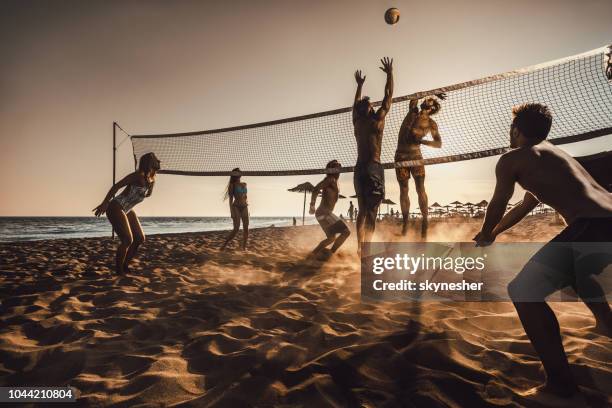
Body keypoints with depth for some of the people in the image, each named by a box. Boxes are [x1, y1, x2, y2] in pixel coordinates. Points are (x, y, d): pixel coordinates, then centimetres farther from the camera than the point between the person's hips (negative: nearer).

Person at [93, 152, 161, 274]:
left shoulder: (151, 180, 3)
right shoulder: (138, 176, -21)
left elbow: (147, 194, 19)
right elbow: (116, 186, -24)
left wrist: (151, 184, 1)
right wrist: (105, 203, -27)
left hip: (127, 211, 9)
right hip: (116, 209, -9)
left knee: (140, 238, 7)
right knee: (127, 240, -14)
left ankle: (124, 265, 23)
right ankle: (118, 269, 5)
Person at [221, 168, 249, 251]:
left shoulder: (244, 184, 15)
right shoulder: (232, 185, 0)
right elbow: (230, 199, -4)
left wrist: (248, 209, 16)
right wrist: (231, 211, -12)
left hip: (244, 208, 5)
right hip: (236, 207, -5)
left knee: (246, 228, -2)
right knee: (236, 229, -13)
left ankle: (244, 247, 6)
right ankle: (224, 245, -1)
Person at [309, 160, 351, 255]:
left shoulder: (334, 181, 18)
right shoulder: (331, 179, -10)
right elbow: (315, 189, -21)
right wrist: (312, 206, -21)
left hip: (324, 213, 10)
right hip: (324, 213, -10)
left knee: (331, 238, 24)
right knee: (346, 231, -13)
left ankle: (313, 254, 24)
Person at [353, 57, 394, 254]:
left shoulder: (357, 122, 10)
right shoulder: (377, 119, -2)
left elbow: (356, 104, 28)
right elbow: (389, 96, 6)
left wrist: (359, 85, 39)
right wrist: (389, 73, 15)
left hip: (359, 169, 6)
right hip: (373, 168, -6)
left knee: (363, 210, 9)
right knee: (372, 210, -8)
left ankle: (360, 247, 4)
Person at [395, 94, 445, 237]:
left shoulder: (431, 124, -5)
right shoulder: (412, 111, 1)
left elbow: (439, 144, -9)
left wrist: (421, 141, -21)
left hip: (415, 156, -2)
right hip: (400, 157, 2)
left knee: (421, 190, -10)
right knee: (404, 191, 5)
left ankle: (425, 221, -4)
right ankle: (405, 221, 13)